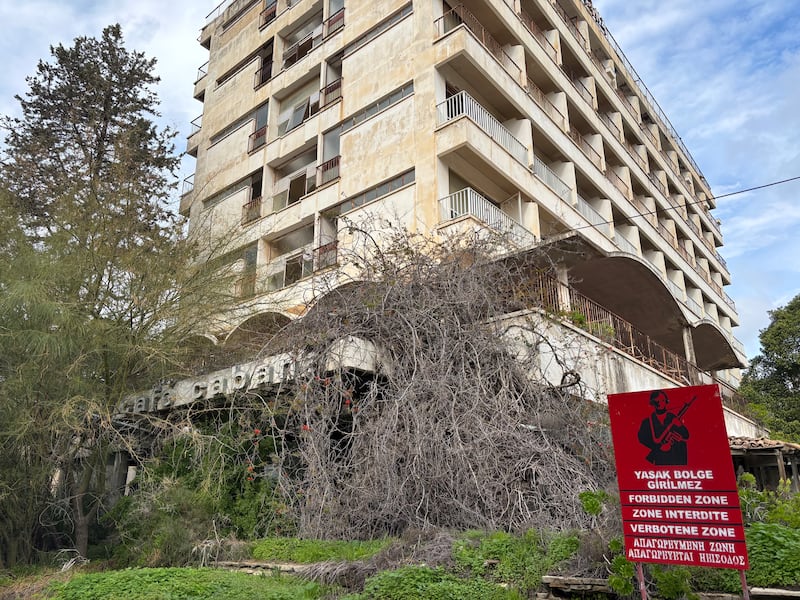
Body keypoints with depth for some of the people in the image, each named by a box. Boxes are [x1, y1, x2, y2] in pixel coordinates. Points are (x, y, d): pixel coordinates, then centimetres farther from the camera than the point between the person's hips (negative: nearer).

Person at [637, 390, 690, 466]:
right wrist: (659, 446, -13)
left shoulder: (673, 418, 8)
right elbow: (642, 438, -4)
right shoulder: (648, 422, 4)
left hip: (676, 458, 1)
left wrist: (679, 426, -13)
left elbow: (686, 436, 7)